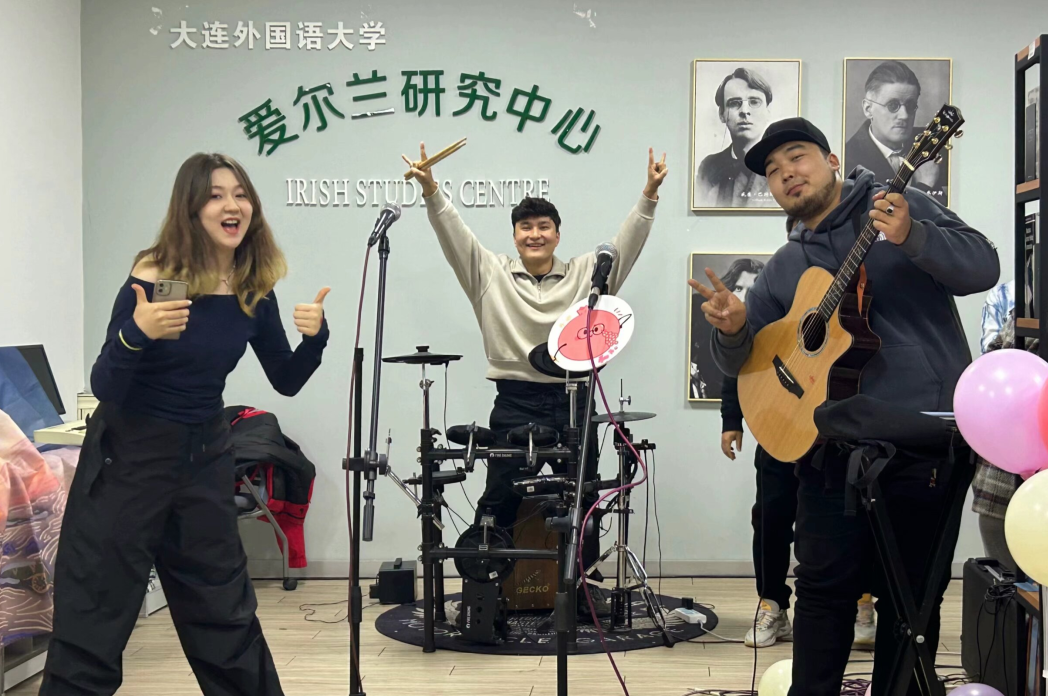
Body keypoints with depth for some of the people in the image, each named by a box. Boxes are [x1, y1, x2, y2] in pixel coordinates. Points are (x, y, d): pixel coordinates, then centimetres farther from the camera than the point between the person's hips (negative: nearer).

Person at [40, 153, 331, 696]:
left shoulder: (253, 292, -3)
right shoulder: (152, 279, -16)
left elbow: (286, 382, 7)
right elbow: (104, 389, -16)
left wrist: (314, 337, -12)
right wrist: (136, 335, -35)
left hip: (205, 455, 4)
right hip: (129, 455, -4)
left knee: (226, 611, 14)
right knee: (91, 621, 0)